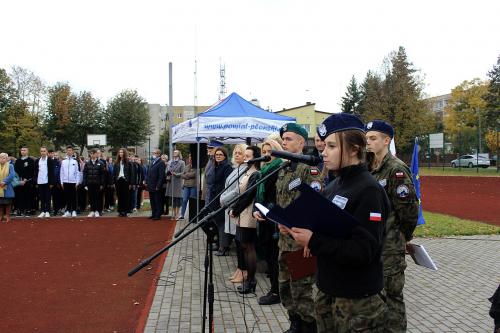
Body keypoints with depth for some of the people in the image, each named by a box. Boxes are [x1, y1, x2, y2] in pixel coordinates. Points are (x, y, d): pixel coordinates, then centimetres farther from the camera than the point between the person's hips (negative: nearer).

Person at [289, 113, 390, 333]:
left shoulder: (369, 191, -18)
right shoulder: (334, 186, 7)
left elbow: (364, 252, -24)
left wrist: (313, 241, -29)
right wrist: (295, 228, -5)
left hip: (357, 301, -8)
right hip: (327, 291, 8)